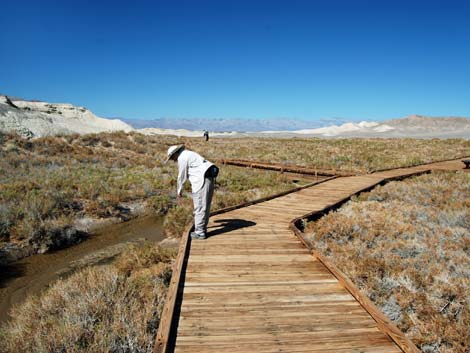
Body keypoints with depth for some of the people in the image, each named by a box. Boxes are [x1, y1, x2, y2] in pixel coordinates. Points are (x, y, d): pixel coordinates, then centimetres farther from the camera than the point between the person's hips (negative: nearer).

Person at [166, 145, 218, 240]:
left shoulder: (182, 158, -5)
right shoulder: (189, 154, 25)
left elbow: (182, 176, -1)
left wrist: (179, 190, 11)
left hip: (202, 180, -10)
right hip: (209, 178, 10)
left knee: (199, 207, -3)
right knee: (205, 206, 14)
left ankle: (200, 232, 3)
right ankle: (203, 229, 22)